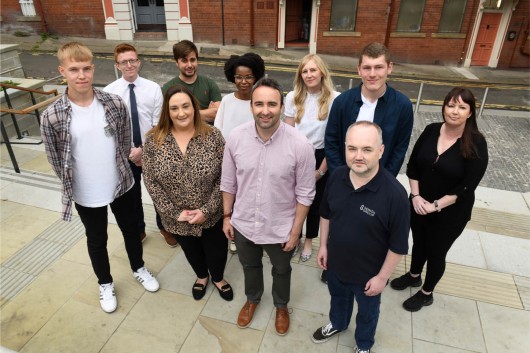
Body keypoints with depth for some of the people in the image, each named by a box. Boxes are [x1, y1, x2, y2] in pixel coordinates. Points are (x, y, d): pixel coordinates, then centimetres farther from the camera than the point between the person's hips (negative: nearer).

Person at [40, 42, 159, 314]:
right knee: (96, 240, 20)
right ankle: (105, 284, 45)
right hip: (86, 195, -1)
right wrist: (73, 186, 2)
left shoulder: (115, 104, -12)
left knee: (130, 229, 21)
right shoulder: (51, 117, -17)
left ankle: (138, 269, 49)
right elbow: (55, 160, -5)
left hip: (121, 185, 2)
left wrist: (118, 171, 4)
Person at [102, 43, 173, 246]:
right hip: (124, 154, 1)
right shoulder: (109, 92, -8)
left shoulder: (153, 88, -9)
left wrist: (143, 149, -16)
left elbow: (158, 125, -10)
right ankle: (138, 230, 42)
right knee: (131, 194, 18)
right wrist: (130, 151, -15)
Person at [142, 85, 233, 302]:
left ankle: (218, 278, 52)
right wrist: (174, 212, -13)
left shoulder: (213, 136, -14)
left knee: (217, 252, 18)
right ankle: (201, 277, 57)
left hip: (212, 216, -1)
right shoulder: (153, 140, -11)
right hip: (176, 218, 1)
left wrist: (206, 210, -17)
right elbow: (150, 181, -8)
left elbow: (224, 178, -12)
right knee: (192, 252, 25)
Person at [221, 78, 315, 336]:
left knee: (281, 271, 26)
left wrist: (296, 231, -8)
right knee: (250, 266, 29)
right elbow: (228, 182, -1)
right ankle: (252, 299, 61)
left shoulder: (300, 145, -24)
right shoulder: (235, 138, -15)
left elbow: (305, 193, -13)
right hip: (243, 224, 2)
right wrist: (227, 216, 4)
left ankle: (281, 306, 57)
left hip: (281, 229, -2)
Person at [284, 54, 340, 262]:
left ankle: (309, 240, 40)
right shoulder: (293, 97, -4)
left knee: (316, 201, 16)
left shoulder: (335, 99, -14)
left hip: (321, 157, -1)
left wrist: (322, 169, -6)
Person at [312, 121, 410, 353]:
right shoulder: (336, 177, -17)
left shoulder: (394, 194, -32)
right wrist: (323, 246, 5)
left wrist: (382, 277, -14)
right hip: (335, 263, 4)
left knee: (367, 313, 27)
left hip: (368, 273, -3)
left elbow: (398, 245, -20)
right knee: (338, 298, 33)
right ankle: (337, 324, 65)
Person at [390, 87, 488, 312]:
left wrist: (435, 205, -20)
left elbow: (467, 186, -19)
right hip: (419, 204, 4)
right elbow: (412, 165, -1)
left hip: (450, 212, -4)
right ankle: (413, 276, 51)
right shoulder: (431, 131, -6)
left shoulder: (476, 144, -17)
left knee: (436, 252, 14)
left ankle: (427, 294, 38)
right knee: (419, 242, 24)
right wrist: (415, 195, -11)